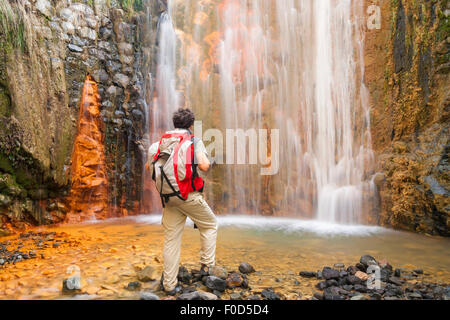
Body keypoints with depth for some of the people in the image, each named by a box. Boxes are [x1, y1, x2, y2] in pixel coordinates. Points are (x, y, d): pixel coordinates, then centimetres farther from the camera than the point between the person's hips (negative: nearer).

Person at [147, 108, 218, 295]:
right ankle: (207, 264, 15)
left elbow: (149, 166, 16)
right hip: (189, 196, -4)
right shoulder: (194, 141, -5)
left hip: (168, 199, 5)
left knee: (171, 240, 10)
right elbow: (204, 166, -17)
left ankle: (169, 285, 16)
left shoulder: (160, 143, 9)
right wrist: (207, 161, 5)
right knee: (210, 225, 19)